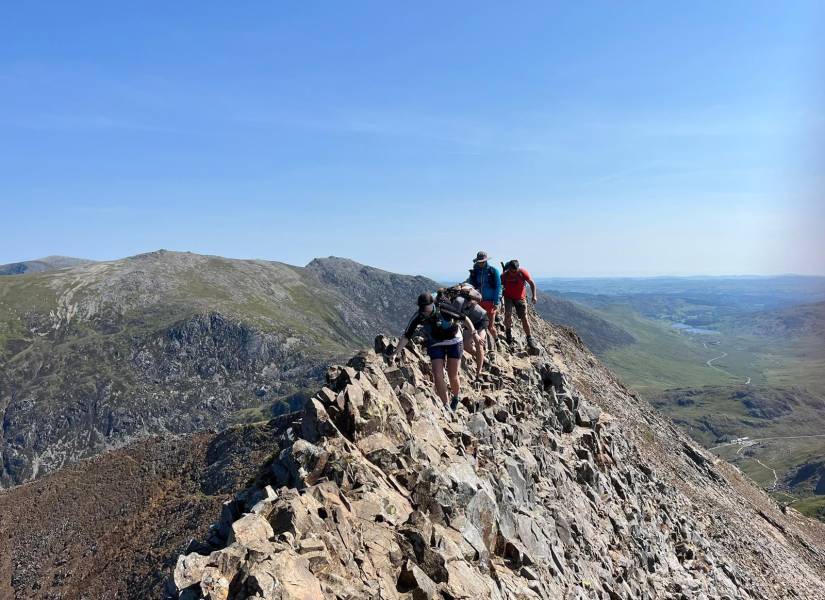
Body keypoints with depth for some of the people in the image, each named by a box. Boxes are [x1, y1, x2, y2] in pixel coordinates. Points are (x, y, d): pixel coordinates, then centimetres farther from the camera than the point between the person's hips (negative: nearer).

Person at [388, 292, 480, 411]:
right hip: (435, 344, 2)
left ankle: (455, 398, 30)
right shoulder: (418, 317, -21)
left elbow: (465, 319, -15)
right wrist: (396, 352, -24)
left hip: (454, 341, -2)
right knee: (438, 376, -10)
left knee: (453, 376, 0)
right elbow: (406, 336, -17)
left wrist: (474, 334, -12)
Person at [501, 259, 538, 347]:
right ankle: (508, 331, 3)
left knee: (524, 318, -2)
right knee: (508, 314, -22)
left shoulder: (522, 272, -17)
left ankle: (529, 338, 9)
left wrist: (533, 296, -11)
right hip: (508, 297, 0)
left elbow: (532, 283, -7)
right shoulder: (504, 275, -16)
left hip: (520, 298, 0)